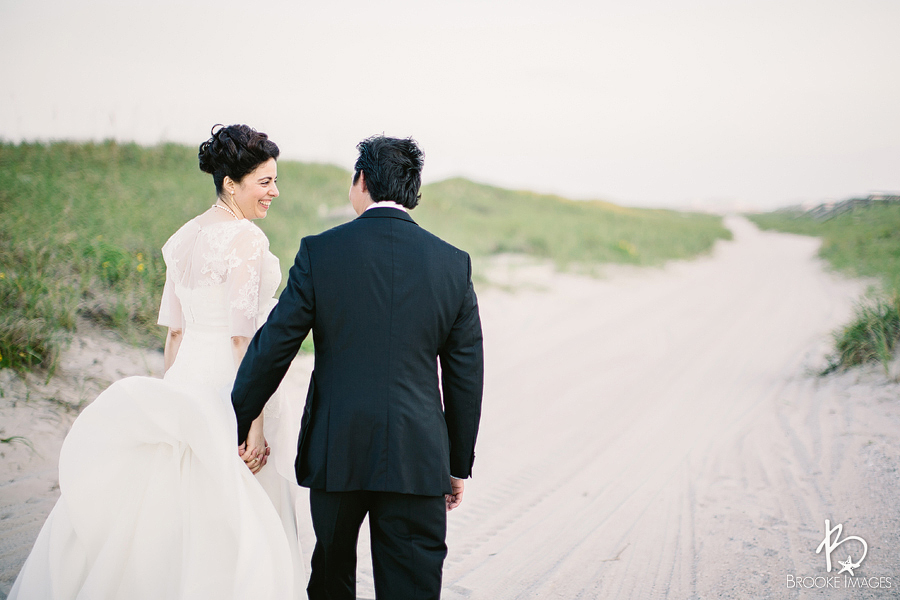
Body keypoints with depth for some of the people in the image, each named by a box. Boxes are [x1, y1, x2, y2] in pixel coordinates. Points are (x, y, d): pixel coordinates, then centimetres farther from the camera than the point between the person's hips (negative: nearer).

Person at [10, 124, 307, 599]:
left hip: (185, 381, 8)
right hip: (228, 389, -8)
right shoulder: (245, 239, -15)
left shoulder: (186, 236, 10)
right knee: (232, 520, 1)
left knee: (171, 516, 15)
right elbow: (244, 337, -19)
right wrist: (255, 422, -18)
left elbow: (174, 330, 14)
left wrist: (175, 397, 20)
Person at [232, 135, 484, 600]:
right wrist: (459, 464, 13)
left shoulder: (320, 251, -5)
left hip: (336, 450, 0)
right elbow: (466, 374, 3)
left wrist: (237, 427, 10)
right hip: (418, 457, 1)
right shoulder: (454, 263, 1)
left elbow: (272, 348, -2)